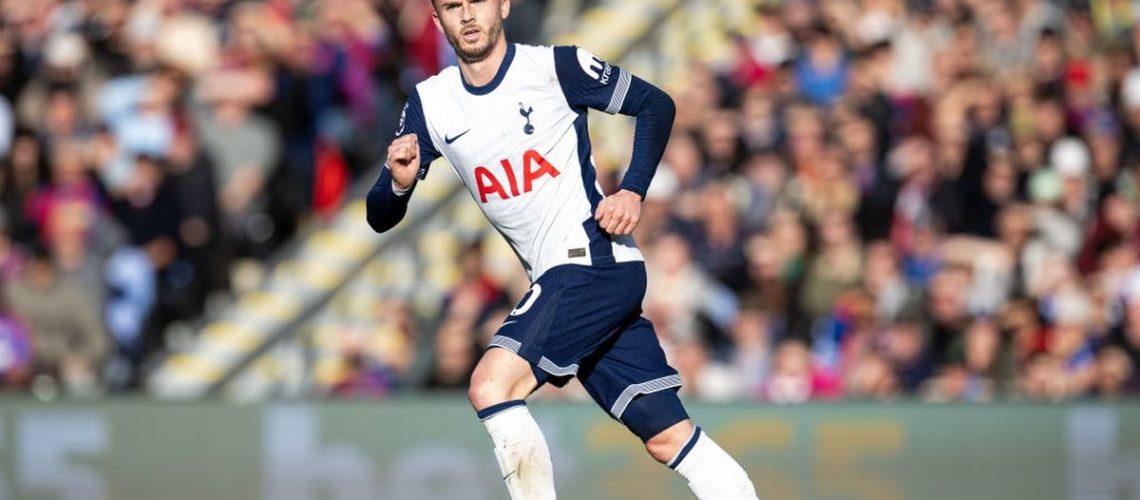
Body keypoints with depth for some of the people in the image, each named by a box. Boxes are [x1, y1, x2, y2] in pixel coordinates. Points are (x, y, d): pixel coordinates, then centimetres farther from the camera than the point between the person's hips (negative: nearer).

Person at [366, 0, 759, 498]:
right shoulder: (430, 105, 6)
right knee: (668, 436, 4)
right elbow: (380, 218, 7)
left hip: (597, 259, -6)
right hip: (555, 280, 6)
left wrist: (632, 191, -12)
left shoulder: (555, 66, -8)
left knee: (491, 385, -22)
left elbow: (656, 105, 1)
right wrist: (400, 183, -16)